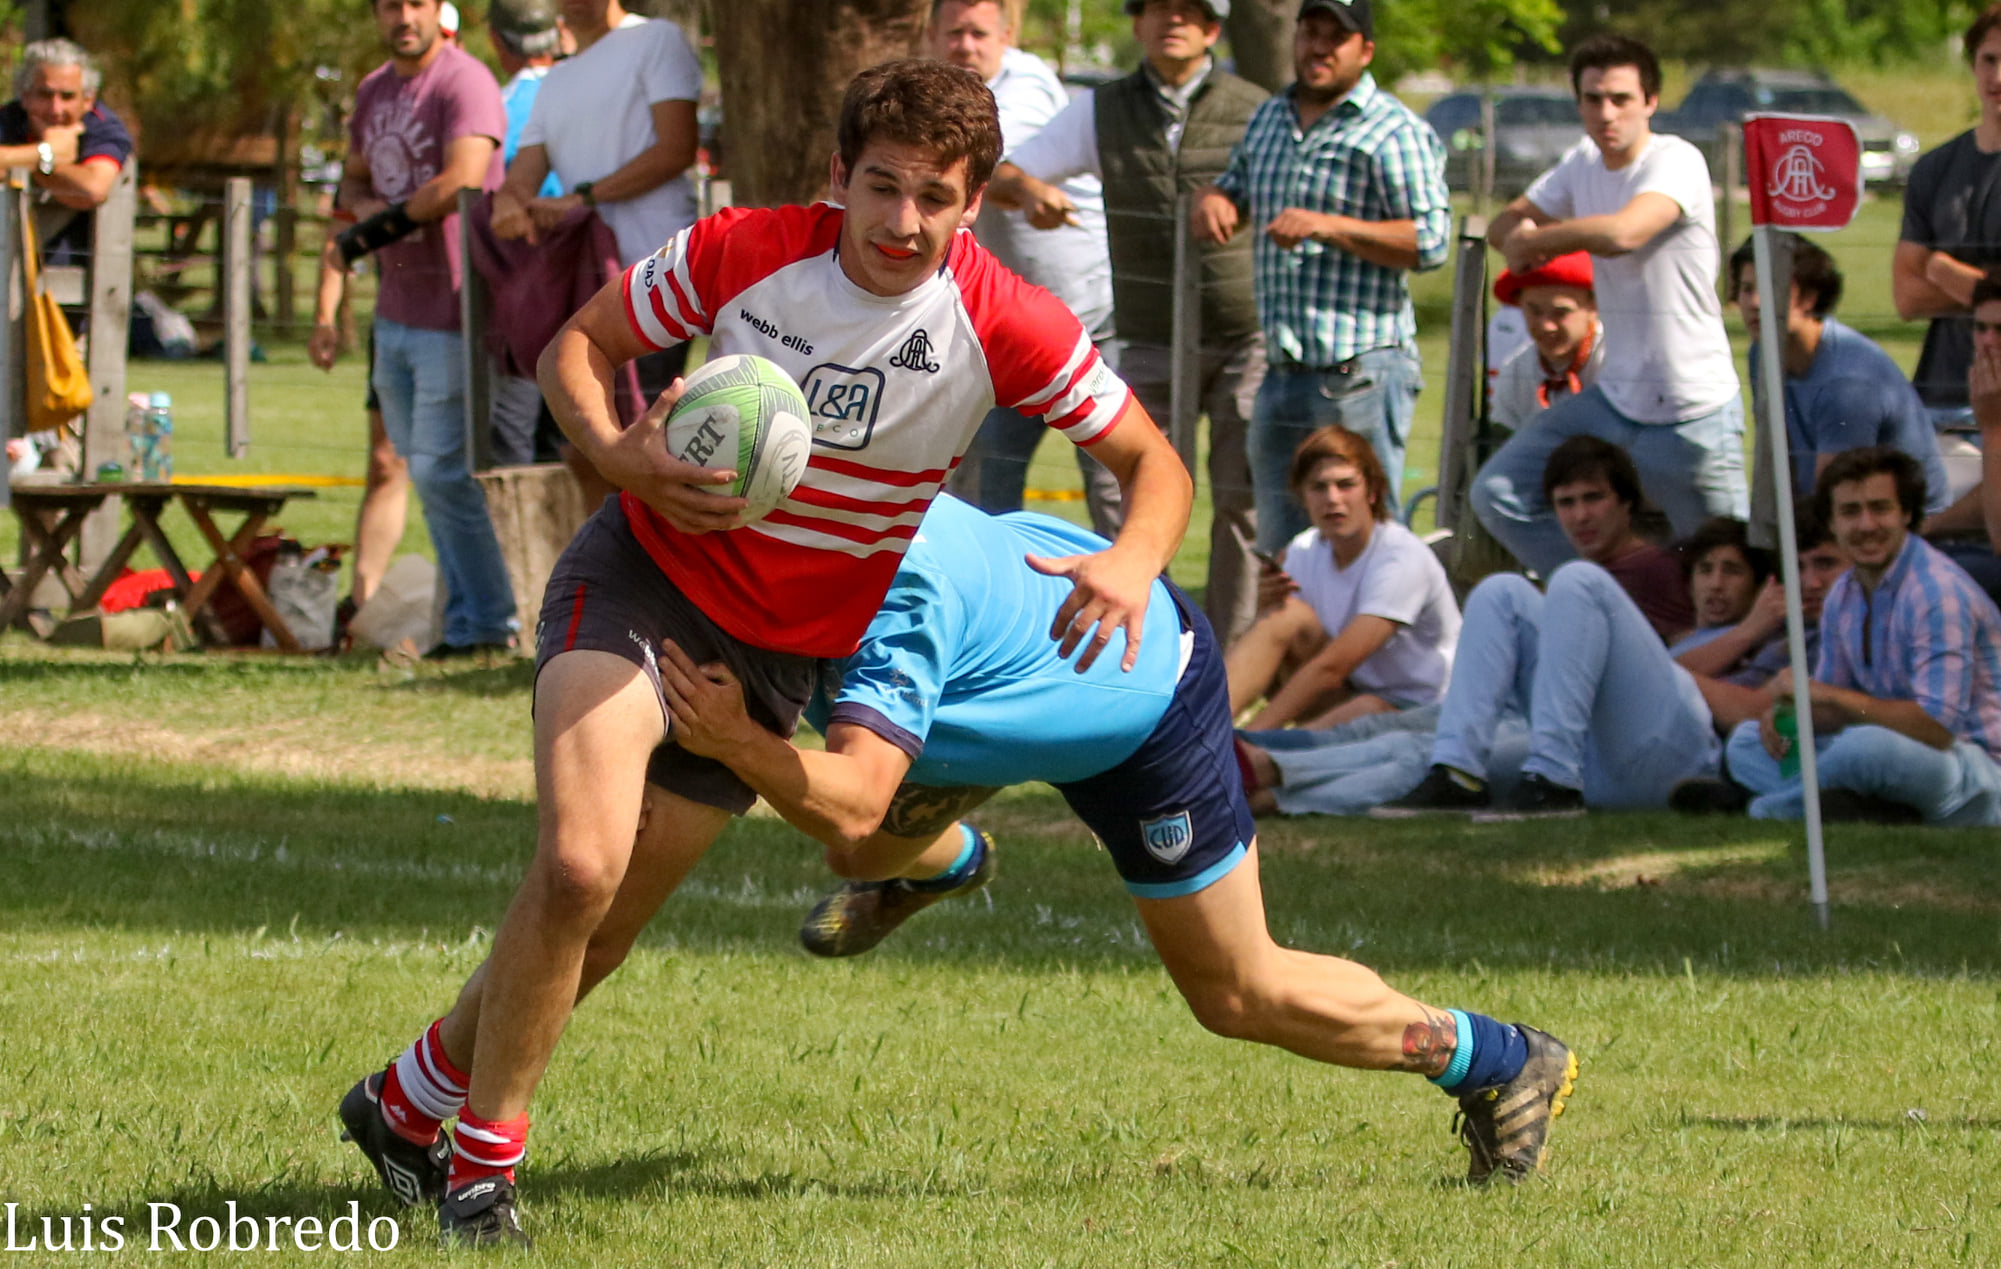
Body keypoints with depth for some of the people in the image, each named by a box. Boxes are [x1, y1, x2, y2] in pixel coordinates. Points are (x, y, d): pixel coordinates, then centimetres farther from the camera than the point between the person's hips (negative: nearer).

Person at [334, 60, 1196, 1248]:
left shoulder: (1003, 326, -14)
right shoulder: (741, 253, -14)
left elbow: (1154, 460, -5)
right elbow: (579, 342, 0)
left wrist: (1134, 560, -28)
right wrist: (619, 454, -20)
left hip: (781, 653, 2)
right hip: (645, 578, -2)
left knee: (602, 931, 5)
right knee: (579, 865, -24)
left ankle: (409, 1101, 30)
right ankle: (484, 1160, -5)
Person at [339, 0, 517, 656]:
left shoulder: (463, 82, -14)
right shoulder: (374, 90, 15)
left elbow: (461, 179, -26)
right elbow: (354, 179, 25)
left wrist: (377, 228, -17)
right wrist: (367, 207, 0)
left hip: (451, 312, -9)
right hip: (395, 309, 9)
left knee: (442, 472, -9)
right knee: (423, 471, 12)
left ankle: (484, 623, 1)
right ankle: (468, 617, 20)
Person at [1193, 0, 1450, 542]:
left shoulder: (1394, 132, -6)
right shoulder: (1268, 120, 17)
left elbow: (1430, 242, -14)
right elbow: (1232, 191, 31)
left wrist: (1328, 226, -20)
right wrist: (1211, 203, 6)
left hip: (1361, 372, -8)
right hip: (1283, 371, 8)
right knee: (1278, 544, 10)